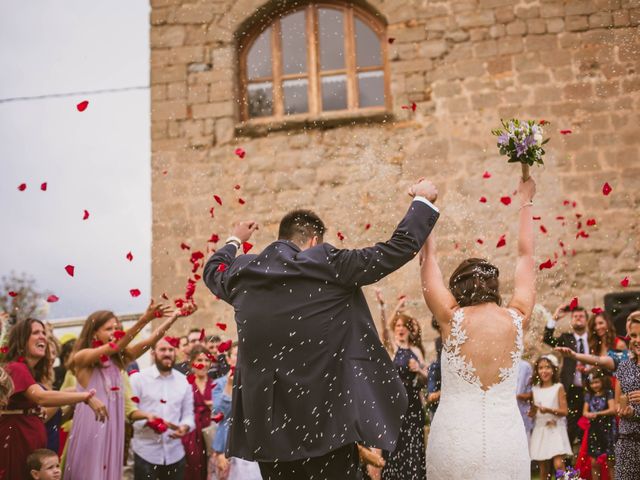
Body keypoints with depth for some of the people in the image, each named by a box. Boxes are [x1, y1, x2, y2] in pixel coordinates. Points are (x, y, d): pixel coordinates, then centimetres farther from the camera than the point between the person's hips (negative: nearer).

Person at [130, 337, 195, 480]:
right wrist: (148, 422, -22)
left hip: (175, 454, 3)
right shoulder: (138, 378, -1)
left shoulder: (183, 381, 9)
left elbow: (188, 414, 9)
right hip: (146, 454, -3)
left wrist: (185, 427, -12)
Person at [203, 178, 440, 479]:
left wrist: (235, 240, 49)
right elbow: (399, 248, -4)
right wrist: (423, 200, 12)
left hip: (266, 421, 5)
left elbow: (212, 270, 29)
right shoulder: (329, 264, -8)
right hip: (325, 419, -4)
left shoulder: (244, 272, 5)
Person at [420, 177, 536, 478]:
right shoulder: (517, 319, 2)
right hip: (508, 442, 1)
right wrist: (525, 203, 28)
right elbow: (526, 257, 16)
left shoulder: (451, 319, -2)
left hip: (453, 440, -1)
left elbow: (429, 258, 9)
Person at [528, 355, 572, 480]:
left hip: (555, 429, -4)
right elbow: (532, 413, 11)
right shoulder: (535, 389, 8)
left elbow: (564, 411, -6)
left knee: (558, 465, -16)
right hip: (540, 429, 4)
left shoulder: (558, 387, -2)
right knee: (543, 468, 7)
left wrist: (549, 410, -21)